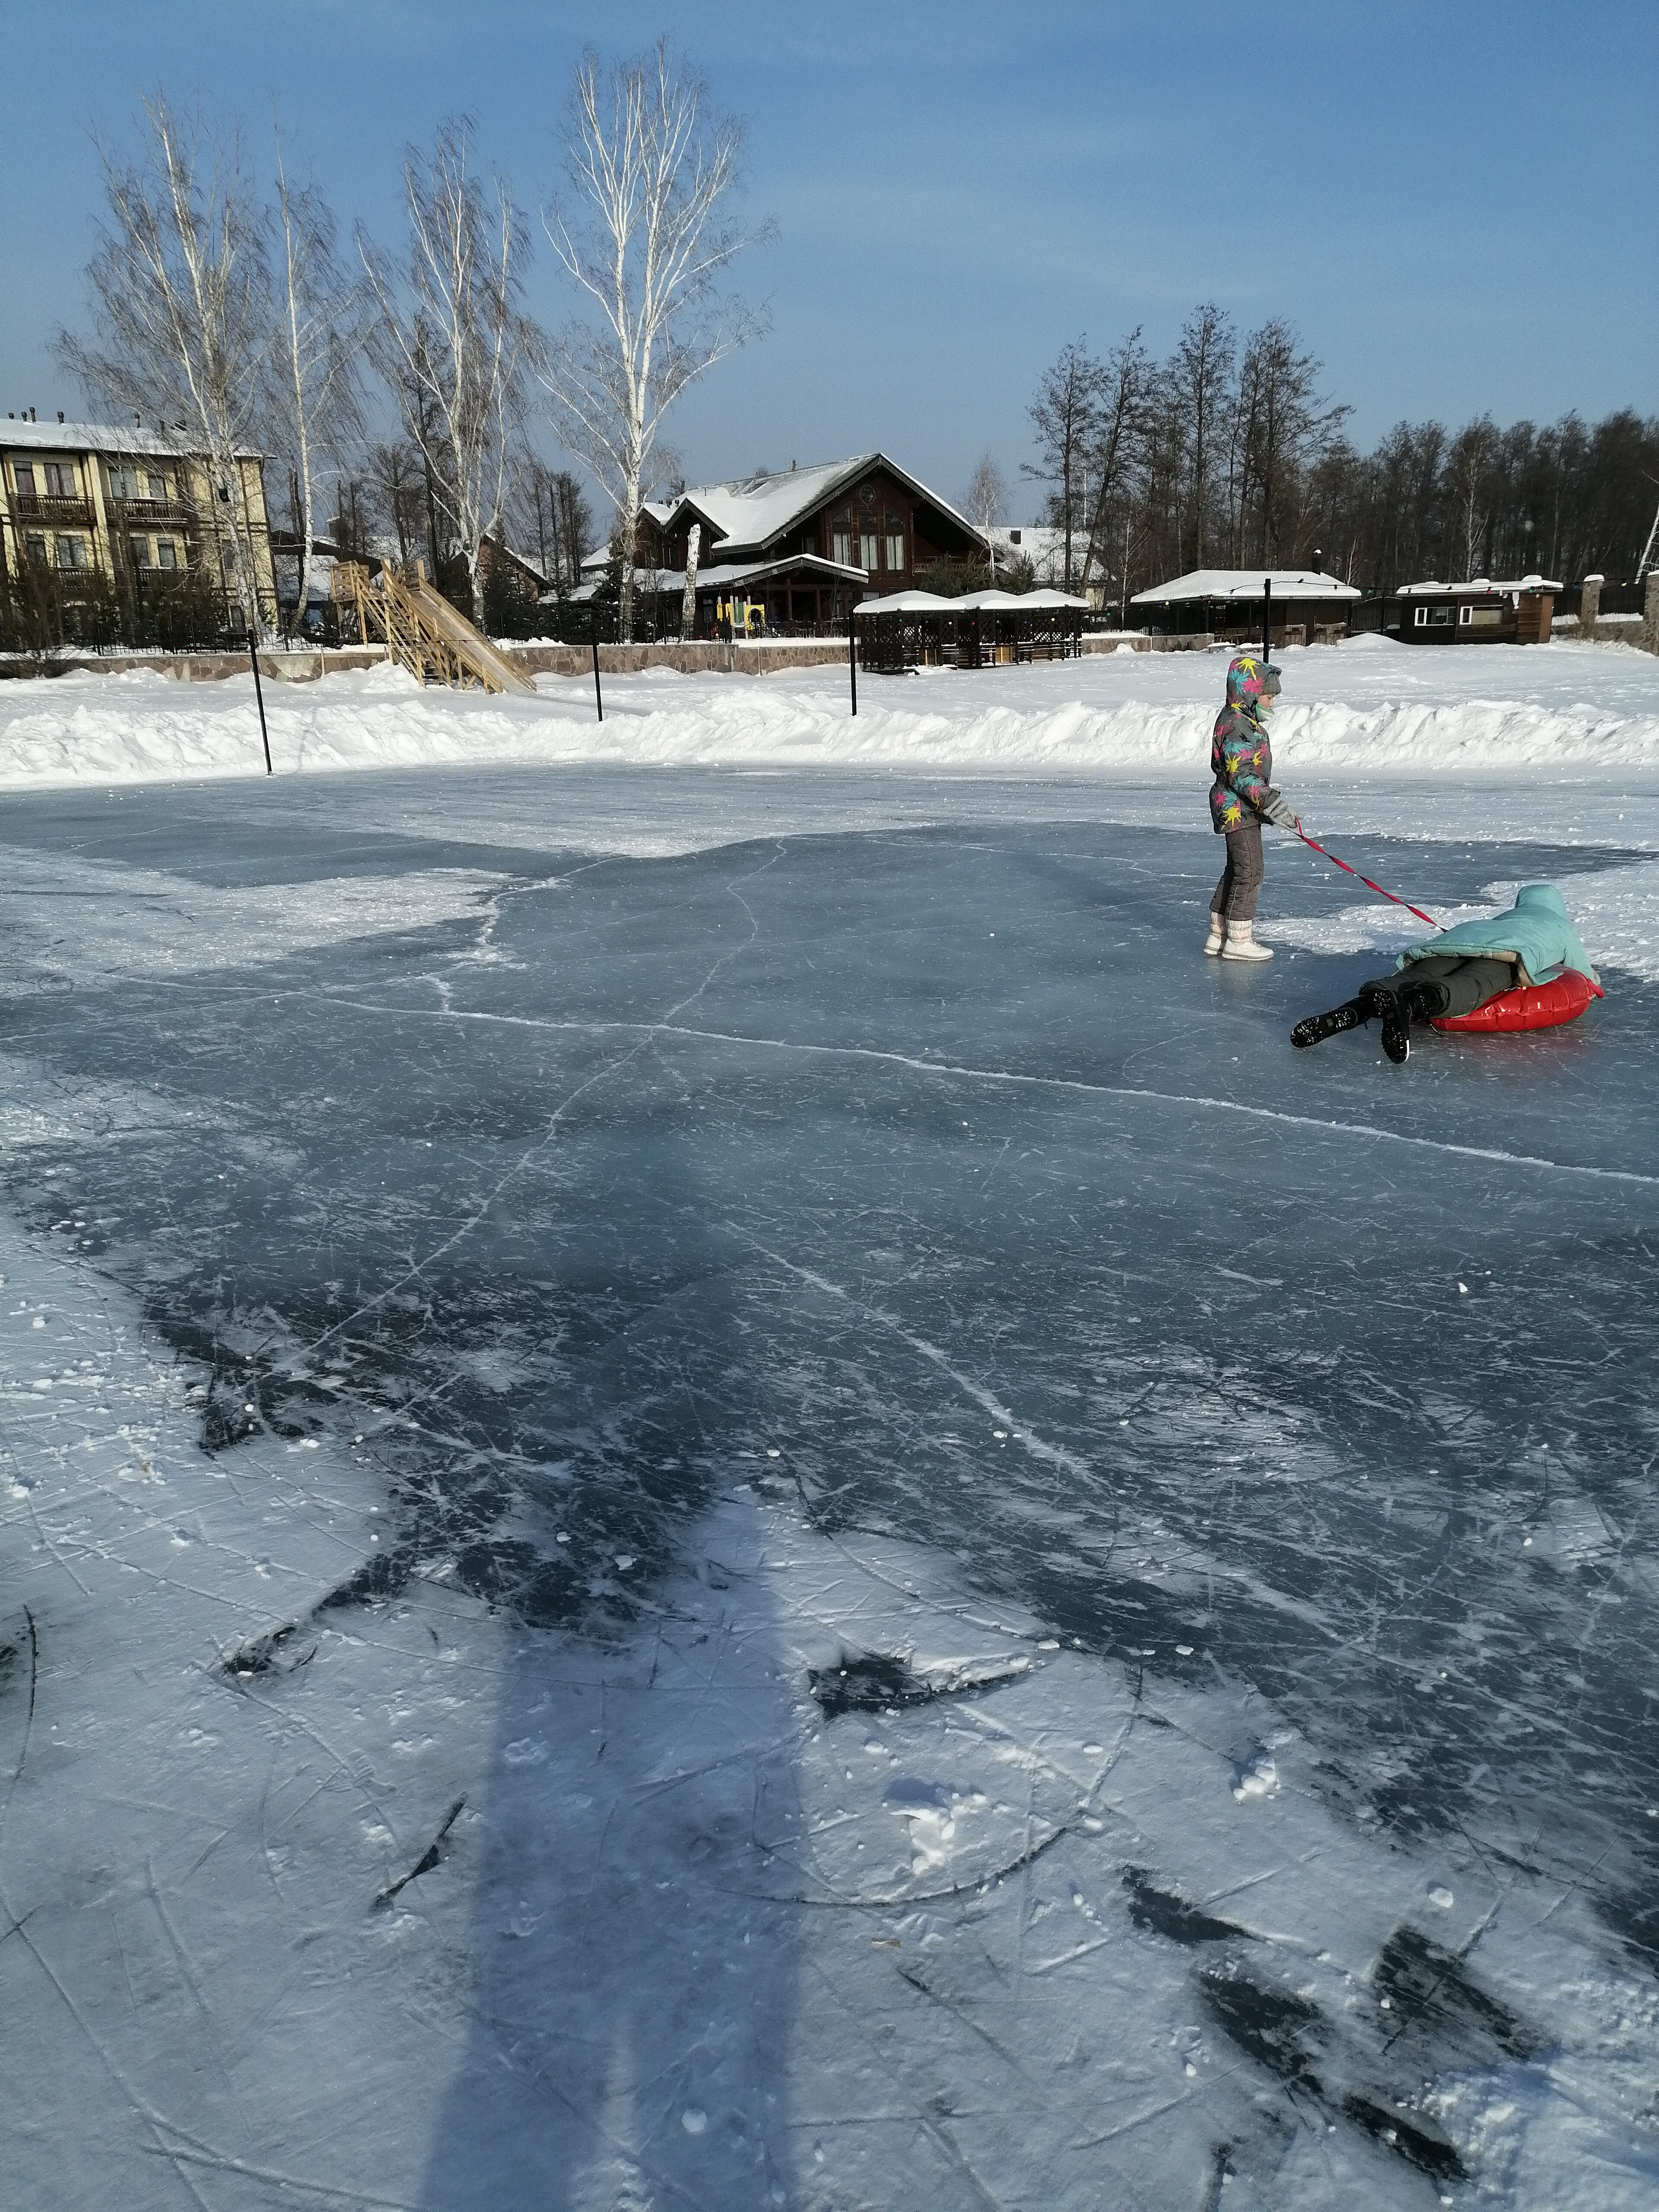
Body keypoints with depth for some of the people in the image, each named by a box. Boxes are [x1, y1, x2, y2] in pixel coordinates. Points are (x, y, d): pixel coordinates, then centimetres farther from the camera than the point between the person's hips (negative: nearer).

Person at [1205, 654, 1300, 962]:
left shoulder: (1244, 721, 15)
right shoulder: (1237, 726, -19)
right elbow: (1242, 776, -24)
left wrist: (1270, 799, 27)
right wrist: (1273, 805, -27)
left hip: (1241, 810, 11)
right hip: (1238, 810, -11)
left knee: (1236, 872, 16)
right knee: (1250, 873, -6)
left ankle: (1219, 934, 23)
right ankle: (1238, 940, 0)